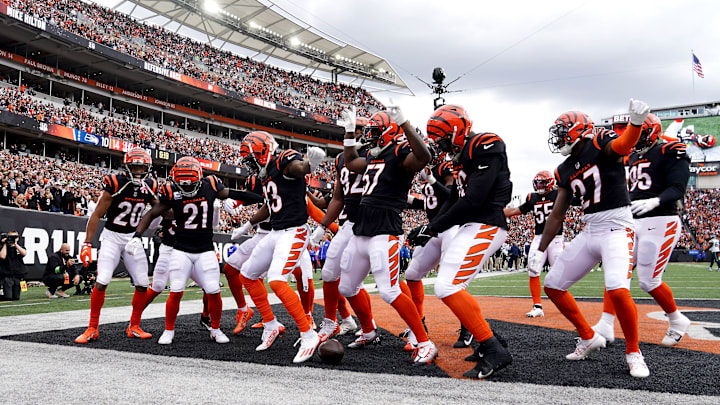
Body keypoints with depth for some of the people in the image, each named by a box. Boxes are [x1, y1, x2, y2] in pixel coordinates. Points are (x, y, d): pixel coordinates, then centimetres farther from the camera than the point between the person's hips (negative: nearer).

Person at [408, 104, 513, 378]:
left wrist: (433, 227, -15)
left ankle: (494, 352, -14)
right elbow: (454, 200, 20)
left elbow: (474, 199, -20)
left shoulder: (485, 147, -13)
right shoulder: (464, 157, 19)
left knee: (447, 288, -18)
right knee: (452, 287, 15)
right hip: (473, 227, 11)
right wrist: (429, 228, 7)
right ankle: (488, 344, 19)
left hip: (485, 227, -11)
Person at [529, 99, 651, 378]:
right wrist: (541, 250, 13)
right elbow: (557, 214, 16)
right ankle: (589, 338, 24)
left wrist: (636, 123, -54)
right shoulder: (565, 171, 12)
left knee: (617, 290, -27)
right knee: (553, 286, 8)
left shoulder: (600, 144, -8)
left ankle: (633, 352, -4)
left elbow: (623, 146, -32)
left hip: (616, 229, -8)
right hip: (589, 232, 8)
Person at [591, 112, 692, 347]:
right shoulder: (633, 158, 17)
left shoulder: (670, 154, -6)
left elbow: (677, 189, -18)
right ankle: (606, 327, -6)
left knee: (649, 281, -5)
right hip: (634, 223, 8)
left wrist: (654, 202, -35)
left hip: (660, 222, -7)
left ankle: (677, 321, 20)